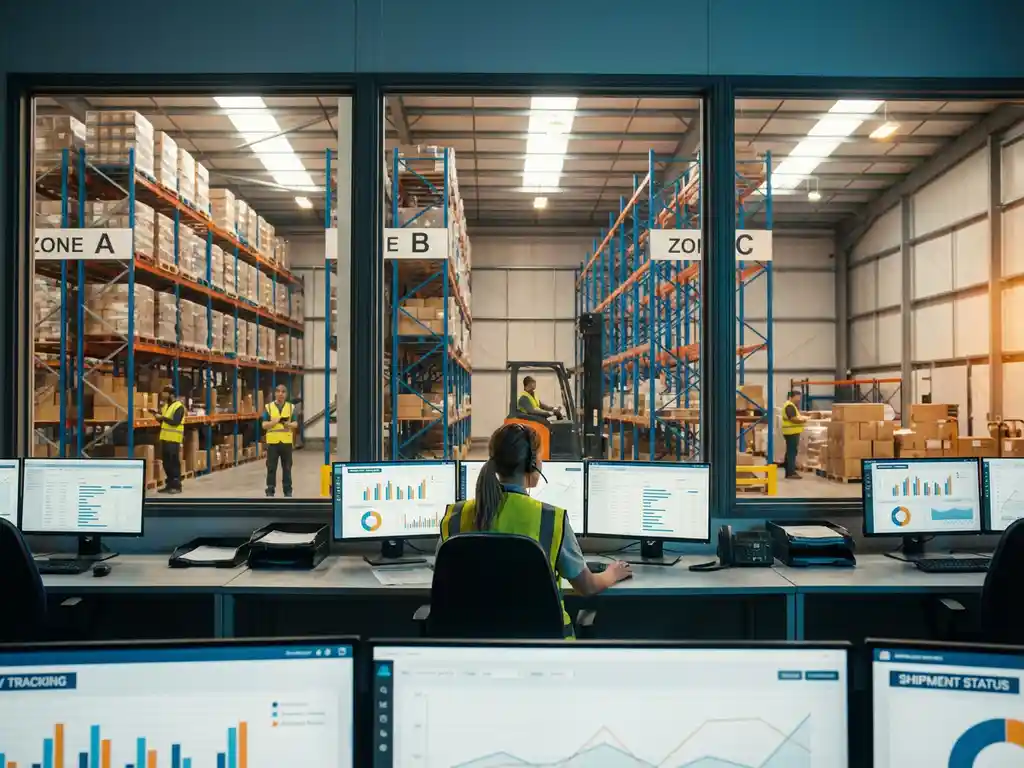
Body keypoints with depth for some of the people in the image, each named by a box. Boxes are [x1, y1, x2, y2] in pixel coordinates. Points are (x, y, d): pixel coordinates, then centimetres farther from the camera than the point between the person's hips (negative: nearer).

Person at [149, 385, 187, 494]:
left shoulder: (179, 407, -11)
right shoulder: (166, 406, 16)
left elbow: (175, 422, -21)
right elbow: (163, 421, 19)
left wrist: (162, 417, -21)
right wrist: (156, 414, 4)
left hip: (174, 439, -9)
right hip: (164, 437, 9)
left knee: (174, 462, -4)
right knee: (166, 462, 11)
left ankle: (177, 485, 1)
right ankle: (170, 484, 19)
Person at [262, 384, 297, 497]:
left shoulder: (291, 407, 7)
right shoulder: (268, 407, 3)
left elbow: (296, 424, 7)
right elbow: (264, 425, 0)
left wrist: (289, 424, -15)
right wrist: (274, 422, -18)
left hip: (286, 441, 1)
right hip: (273, 441, -1)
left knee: (287, 467, 7)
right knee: (271, 467, 3)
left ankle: (288, 490, 16)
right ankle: (270, 490, 11)